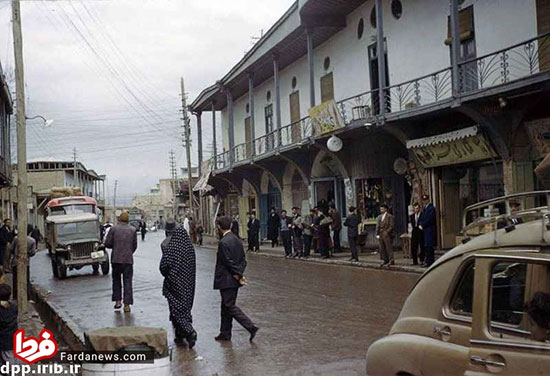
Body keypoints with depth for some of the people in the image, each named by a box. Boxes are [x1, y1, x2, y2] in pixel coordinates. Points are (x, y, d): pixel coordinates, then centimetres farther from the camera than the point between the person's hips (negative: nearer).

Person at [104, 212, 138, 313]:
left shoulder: (113, 229, -3)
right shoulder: (133, 230, 1)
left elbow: (107, 243, -5)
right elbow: (135, 246, 4)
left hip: (116, 259, 0)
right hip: (128, 259, 0)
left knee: (116, 280, 17)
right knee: (127, 281, 3)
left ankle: (117, 301, 13)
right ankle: (127, 304, -1)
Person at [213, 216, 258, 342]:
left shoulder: (223, 242, -19)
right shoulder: (237, 240, 9)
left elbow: (229, 262, -20)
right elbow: (243, 260, 9)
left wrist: (238, 275, -10)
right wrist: (239, 273, 0)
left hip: (226, 280, -9)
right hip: (235, 280, 9)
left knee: (230, 306, -4)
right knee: (226, 306, 16)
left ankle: (251, 327, -11)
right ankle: (225, 333, 23)